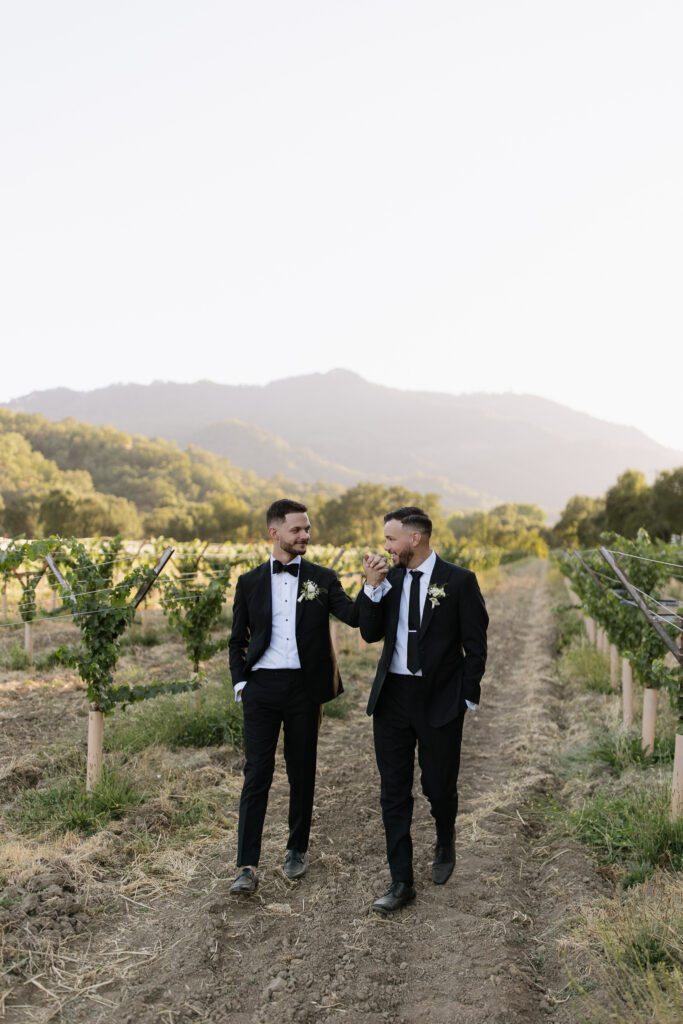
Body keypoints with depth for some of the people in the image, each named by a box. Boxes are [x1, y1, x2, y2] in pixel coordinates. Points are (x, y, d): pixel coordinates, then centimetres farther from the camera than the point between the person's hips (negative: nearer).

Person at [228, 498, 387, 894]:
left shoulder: (322, 578, 4)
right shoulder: (250, 582, 6)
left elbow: (354, 616, -10)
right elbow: (237, 640, 12)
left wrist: (372, 584, -26)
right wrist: (240, 683, 1)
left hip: (304, 687, 0)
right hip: (262, 686, 0)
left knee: (302, 772, 11)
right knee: (257, 775, -2)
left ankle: (298, 850, 28)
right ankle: (248, 867, 2)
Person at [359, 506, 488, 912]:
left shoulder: (459, 581, -9)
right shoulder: (390, 579, 5)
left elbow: (475, 645, -5)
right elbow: (371, 634, 4)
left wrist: (467, 699, -7)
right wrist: (373, 587, -8)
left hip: (439, 700, -4)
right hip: (392, 696, 4)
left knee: (440, 786, 9)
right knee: (394, 792, 6)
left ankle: (445, 843, 42)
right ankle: (402, 882, 16)